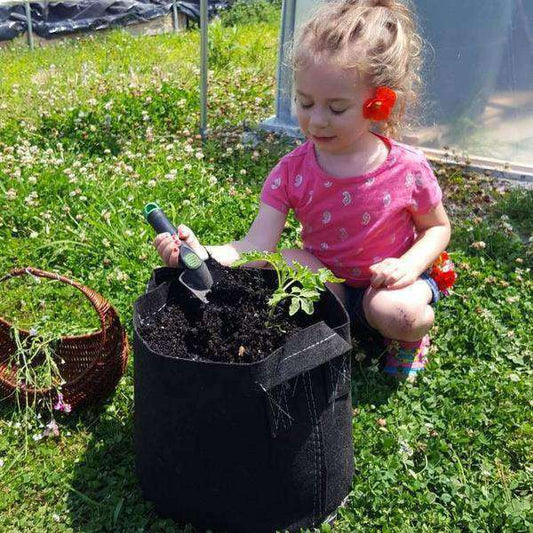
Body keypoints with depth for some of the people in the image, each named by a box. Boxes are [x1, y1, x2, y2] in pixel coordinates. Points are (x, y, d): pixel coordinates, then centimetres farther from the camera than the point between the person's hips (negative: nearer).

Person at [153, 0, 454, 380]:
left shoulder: (407, 169, -19)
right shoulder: (292, 172, -16)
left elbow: (438, 227, -1)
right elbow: (257, 246, -22)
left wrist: (411, 264, -23)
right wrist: (203, 254, -42)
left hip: (386, 281, -1)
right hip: (327, 281, 1)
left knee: (394, 312, -33)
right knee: (285, 263, -28)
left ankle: (418, 321, 4)